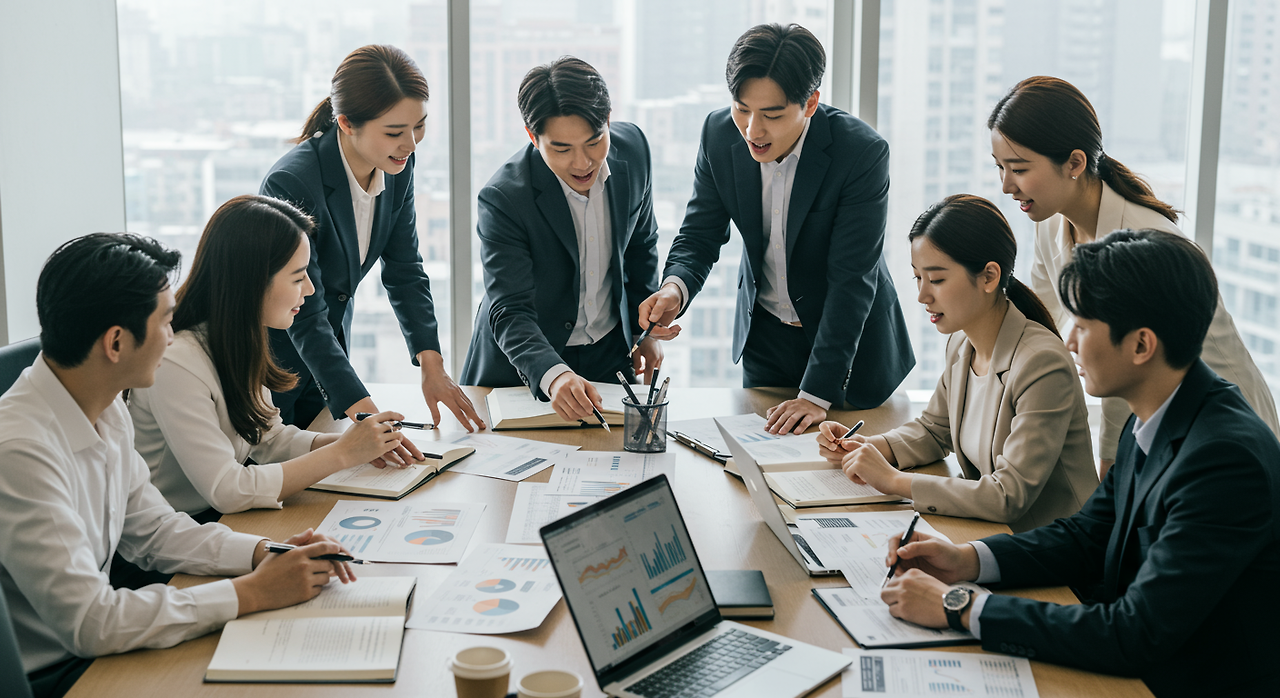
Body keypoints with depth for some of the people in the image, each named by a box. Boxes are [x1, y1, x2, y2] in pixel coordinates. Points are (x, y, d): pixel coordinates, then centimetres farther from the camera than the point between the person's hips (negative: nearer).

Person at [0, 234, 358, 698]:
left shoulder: (106, 412, 2)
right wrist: (252, 593, -23)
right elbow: (88, 624, -28)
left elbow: (152, 530, 12)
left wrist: (264, 552, -5)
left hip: (93, 642, 8)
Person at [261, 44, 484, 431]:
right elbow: (304, 318, -31)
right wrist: (366, 414, -38)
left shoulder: (398, 166, -10)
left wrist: (432, 365, -13)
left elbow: (404, 269, -1)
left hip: (332, 344, 6)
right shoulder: (291, 184, -30)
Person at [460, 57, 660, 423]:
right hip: (524, 366, -3)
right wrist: (554, 376, -48)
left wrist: (647, 329, 8)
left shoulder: (632, 147, -12)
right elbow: (510, 311, -31)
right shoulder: (503, 199, -27)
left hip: (610, 352, 4)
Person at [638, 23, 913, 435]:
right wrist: (675, 288, -28)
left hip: (850, 340, -3)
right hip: (764, 336, 4)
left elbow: (851, 281, -27)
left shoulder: (863, 152, -28)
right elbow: (700, 234, -4)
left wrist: (817, 393, -28)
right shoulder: (720, 134, -15)